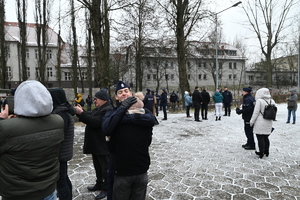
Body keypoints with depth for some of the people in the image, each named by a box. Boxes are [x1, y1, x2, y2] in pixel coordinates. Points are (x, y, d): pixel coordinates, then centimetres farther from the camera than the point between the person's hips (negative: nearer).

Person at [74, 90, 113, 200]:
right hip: (96, 144, 10)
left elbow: (95, 122, -28)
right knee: (97, 166, 21)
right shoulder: (98, 109, 13)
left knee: (105, 167, 4)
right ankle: (99, 184, 37)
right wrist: (81, 112, -2)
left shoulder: (107, 110, -21)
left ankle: (106, 188, 17)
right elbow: (90, 117, 13)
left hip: (103, 145, -10)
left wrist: (81, 113, -24)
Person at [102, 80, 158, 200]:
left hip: (141, 168, 1)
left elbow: (152, 120, -21)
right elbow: (106, 129, -22)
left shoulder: (143, 111, 3)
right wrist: (123, 107, -22)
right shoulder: (112, 113, 0)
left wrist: (126, 118, -23)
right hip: (121, 169, -1)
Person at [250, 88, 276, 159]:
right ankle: (266, 152, 30)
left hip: (260, 123, -7)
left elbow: (256, 112, -14)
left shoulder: (259, 101, -15)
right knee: (266, 138, 19)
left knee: (260, 138, 2)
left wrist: (252, 121, -5)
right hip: (269, 123, 7)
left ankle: (261, 153, 8)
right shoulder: (272, 101, 4)